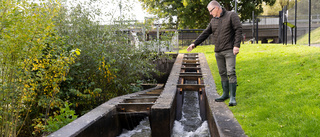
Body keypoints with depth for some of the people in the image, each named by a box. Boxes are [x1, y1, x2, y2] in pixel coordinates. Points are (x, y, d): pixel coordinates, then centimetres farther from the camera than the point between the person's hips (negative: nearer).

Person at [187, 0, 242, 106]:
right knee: (222, 73, 10)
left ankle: (232, 97, -9)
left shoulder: (231, 15, -3)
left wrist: (237, 45, -19)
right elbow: (205, 34, 15)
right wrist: (194, 44, 8)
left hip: (229, 50, -6)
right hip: (218, 52, 6)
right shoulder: (213, 21, 14)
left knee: (231, 73, -11)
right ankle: (225, 94, 22)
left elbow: (239, 30, -10)